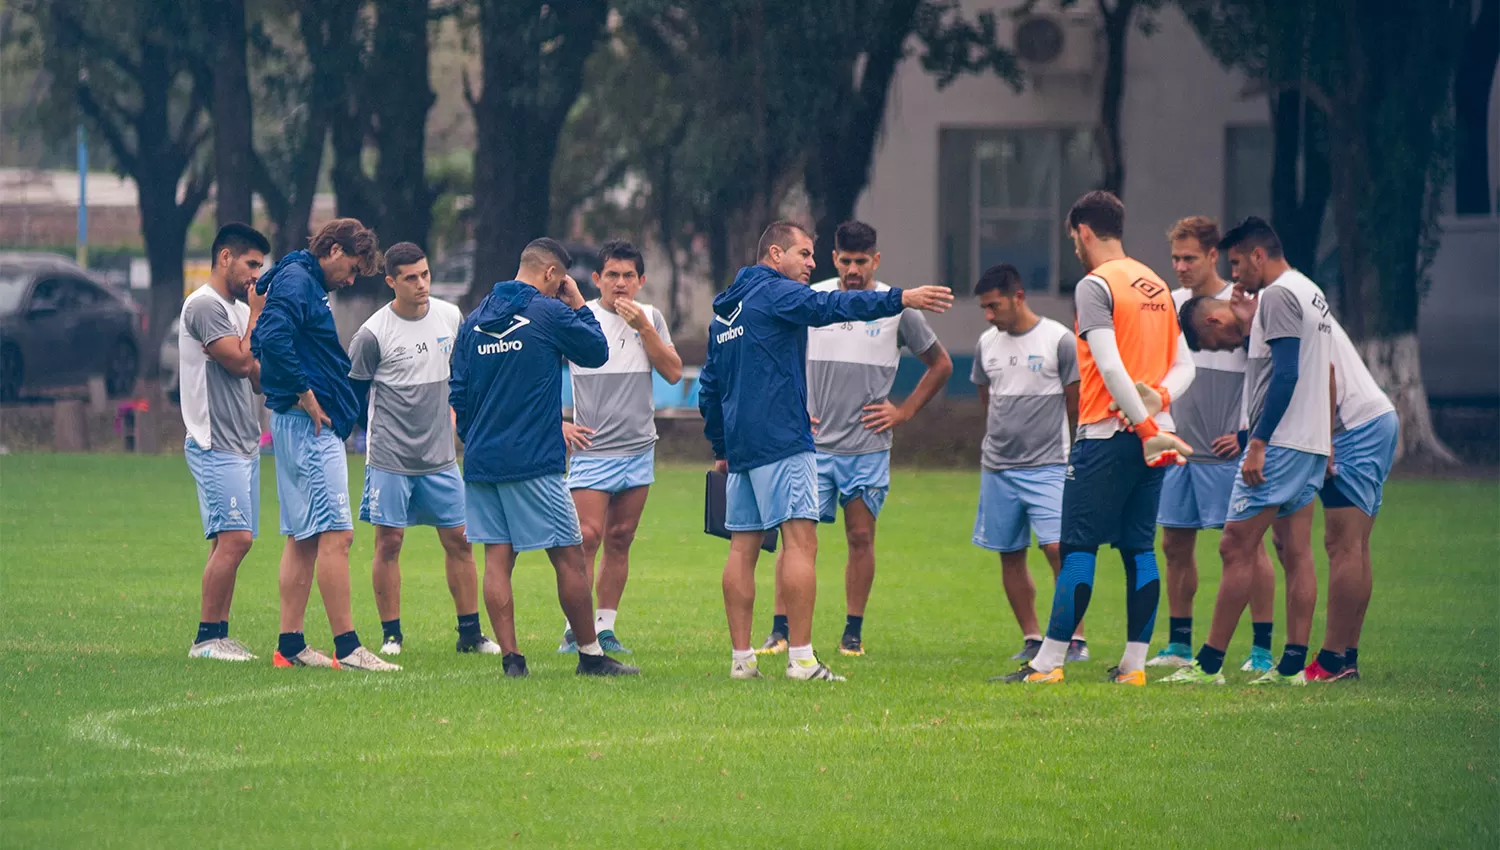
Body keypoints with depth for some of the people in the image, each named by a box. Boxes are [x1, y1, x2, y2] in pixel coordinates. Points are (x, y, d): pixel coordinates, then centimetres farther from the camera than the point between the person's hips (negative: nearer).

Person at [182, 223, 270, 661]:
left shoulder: (236, 308, 19)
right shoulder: (204, 305, -10)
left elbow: (257, 379, 20)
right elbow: (240, 362, -17)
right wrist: (257, 315, -5)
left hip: (244, 442, 10)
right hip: (216, 444, -10)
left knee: (231, 541, 7)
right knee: (233, 538, -15)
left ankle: (218, 636, 8)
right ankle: (206, 638, -13)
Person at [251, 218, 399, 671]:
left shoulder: (303, 282, 19)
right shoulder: (297, 282, -12)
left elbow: (263, 342, 24)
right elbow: (273, 337, -27)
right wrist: (303, 393, -19)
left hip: (298, 425, 11)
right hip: (311, 426, -11)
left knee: (303, 537, 11)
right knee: (335, 534, -11)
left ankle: (290, 645, 12)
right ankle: (346, 647, -13)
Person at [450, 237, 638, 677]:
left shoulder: (474, 321, 11)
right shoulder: (550, 313, -8)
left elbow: (458, 394, 14)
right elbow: (597, 352, 5)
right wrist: (578, 304, 14)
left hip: (480, 460, 6)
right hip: (534, 461, -6)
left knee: (497, 557, 4)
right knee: (569, 557, 2)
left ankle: (511, 657, -2)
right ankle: (591, 655, 6)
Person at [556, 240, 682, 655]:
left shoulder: (650, 317, 8)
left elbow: (673, 373, 1)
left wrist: (643, 327, -9)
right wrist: (558, 423, -5)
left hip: (640, 449, 4)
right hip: (592, 449, -4)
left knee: (620, 539, 5)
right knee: (588, 536, -12)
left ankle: (605, 628, 11)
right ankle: (574, 629, -7)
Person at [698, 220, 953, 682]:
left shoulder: (724, 312, 21)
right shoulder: (774, 292, -5)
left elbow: (709, 388, 26)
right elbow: (828, 306, -23)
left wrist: (721, 449, 32)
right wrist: (901, 299, -31)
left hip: (739, 447, 9)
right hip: (781, 440, -9)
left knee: (743, 548, 8)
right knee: (801, 542, -11)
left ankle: (741, 658, 6)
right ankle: (801, 658, -17)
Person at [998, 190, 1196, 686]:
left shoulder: (1095, 286, -9)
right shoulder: (1156, 285, 16)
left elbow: (1110, 367, -18)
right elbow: (1184, 366, 15)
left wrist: (1146, 427, -18)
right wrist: (1158, 399, -2)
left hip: (1108, 435, -7)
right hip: (1151, 436, 7)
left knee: (1078, 548, -5)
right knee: (1139, 548, 8)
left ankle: (1048, 663, -5)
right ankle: (1134, 664, 7)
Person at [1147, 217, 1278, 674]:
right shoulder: (1171, 304, 10)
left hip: (1226, 451, -6)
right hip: (1178, 446, 6)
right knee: (1175, 543, 8)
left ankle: (1262, 649, -4)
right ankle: (1179, 645, 16)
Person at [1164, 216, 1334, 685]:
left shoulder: (1278, 295, -12)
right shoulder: (1313, 294, 18)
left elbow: (1286, 376, -20)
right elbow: (1326, 377, 24)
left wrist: (1258, 445, -20)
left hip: (1279, 445, -10)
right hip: (1311, 445, 10)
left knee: (1236, 548, -7)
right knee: (1296, 553, 7)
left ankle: (1209, 664, -7)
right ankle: (1293, 664, 5)